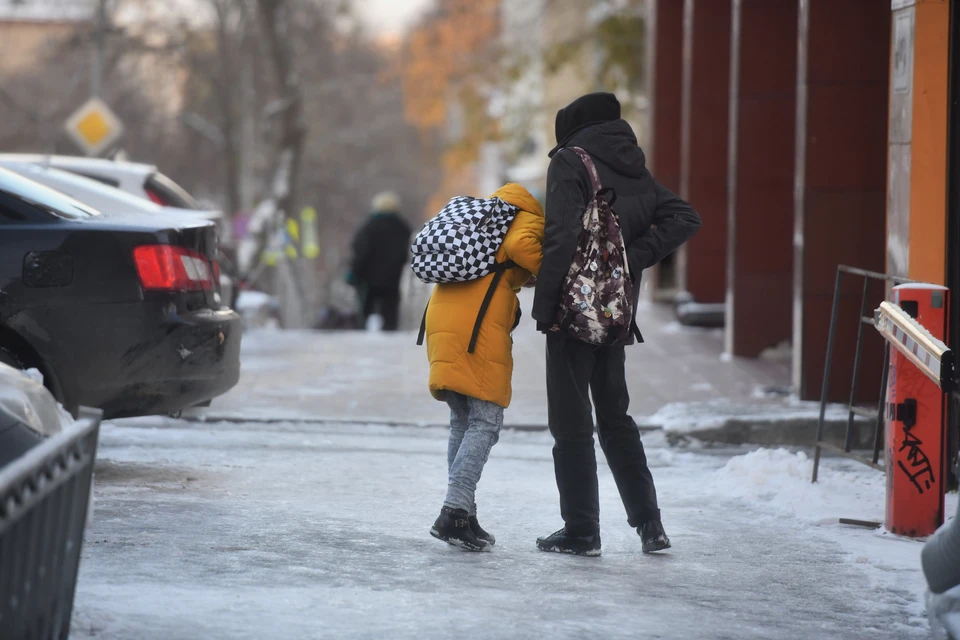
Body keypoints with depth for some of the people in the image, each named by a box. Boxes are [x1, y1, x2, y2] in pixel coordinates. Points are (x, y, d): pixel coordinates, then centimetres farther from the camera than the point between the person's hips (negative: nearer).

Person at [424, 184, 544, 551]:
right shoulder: (531, 221, 5)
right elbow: (518, 245, -15)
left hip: (441, 318, 8)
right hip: (479, 328, -8)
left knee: (462, 422, 13)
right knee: (485, 422, -7)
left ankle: (463, 516, 11)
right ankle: (454, 513, -18)